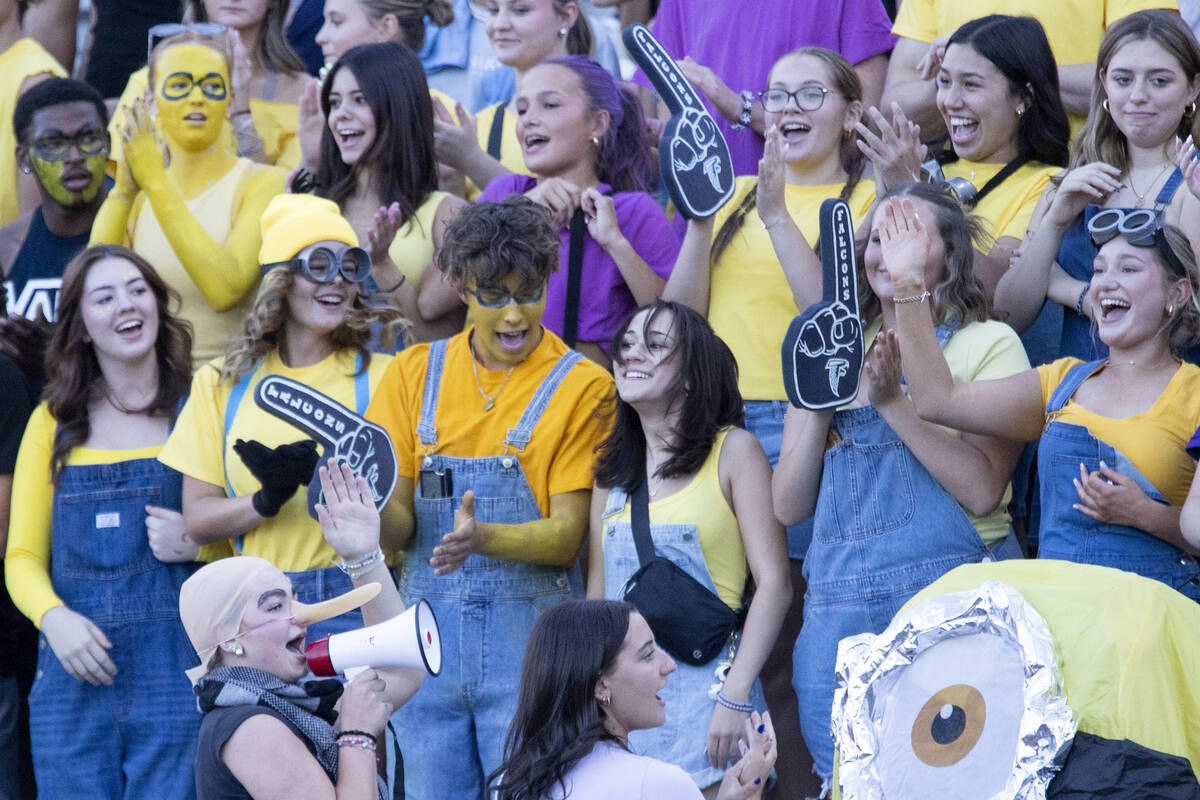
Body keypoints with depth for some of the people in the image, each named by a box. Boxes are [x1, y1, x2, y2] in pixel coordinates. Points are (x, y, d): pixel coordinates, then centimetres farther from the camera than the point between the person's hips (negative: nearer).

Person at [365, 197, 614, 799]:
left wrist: (483, 539, -25)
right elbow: (397, 528, 5)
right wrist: (377, 512, -18)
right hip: (428, 635, 3)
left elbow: (566, 537, -6)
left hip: (531, 636, -3)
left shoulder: (581, 386, -1)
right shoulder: (415, 372, 9)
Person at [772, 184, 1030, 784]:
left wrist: (892, 399, -15)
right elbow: (788, 505, 8)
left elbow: (982, 488, -13)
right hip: (839, 608, 4)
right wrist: (819, 403, -4)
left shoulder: (988, 344, 2)